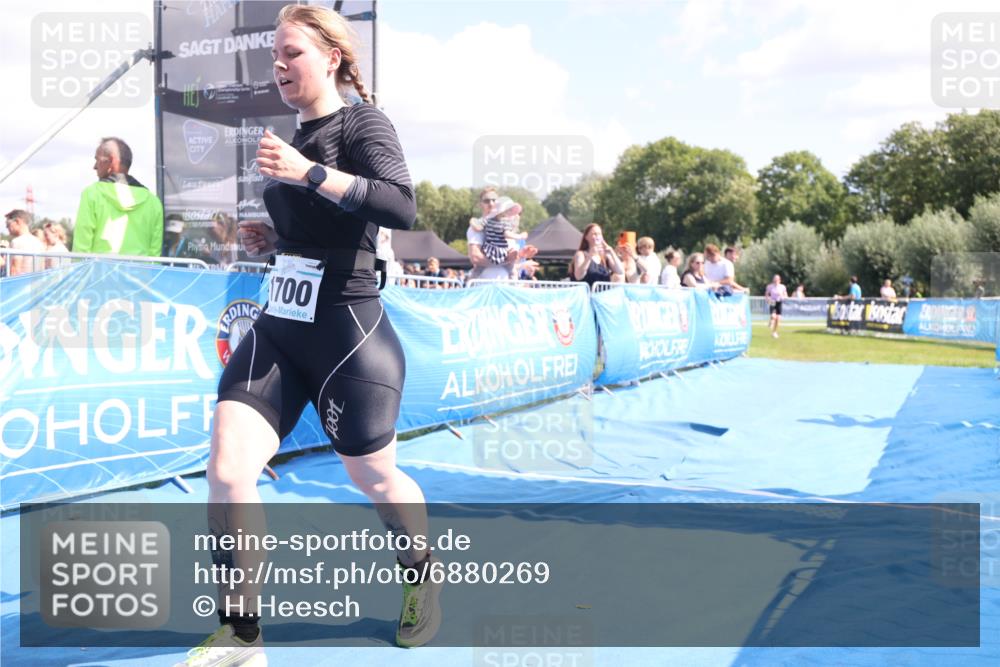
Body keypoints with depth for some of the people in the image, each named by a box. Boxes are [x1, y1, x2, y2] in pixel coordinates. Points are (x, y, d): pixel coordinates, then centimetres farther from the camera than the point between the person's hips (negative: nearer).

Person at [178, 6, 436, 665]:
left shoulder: (362, 123, -7)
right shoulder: (294, 139, 15)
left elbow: (401, 207, -26)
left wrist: (309, 172, -28)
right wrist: (271, 239, 10)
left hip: (349, 332, -7)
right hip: (279, 327, 7)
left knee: (373, 476, 9)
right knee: (227, 471, -6)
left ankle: (423, 579, 39)